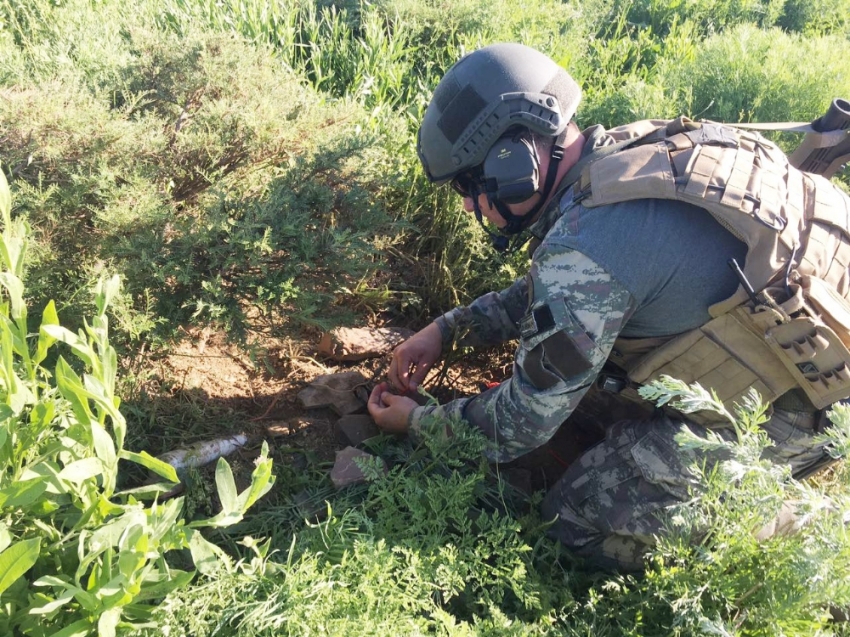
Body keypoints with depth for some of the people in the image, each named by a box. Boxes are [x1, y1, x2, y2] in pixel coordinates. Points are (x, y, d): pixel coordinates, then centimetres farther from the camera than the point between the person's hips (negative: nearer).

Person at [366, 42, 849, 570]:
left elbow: (523, 424, -17)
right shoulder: (624, 150, -4)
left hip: (788, 407, -8)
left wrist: (417, 421, 0)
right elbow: (544, 293, 14)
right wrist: (445, 330, 9)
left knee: (583, 526, -4)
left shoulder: (583, 249, -31)